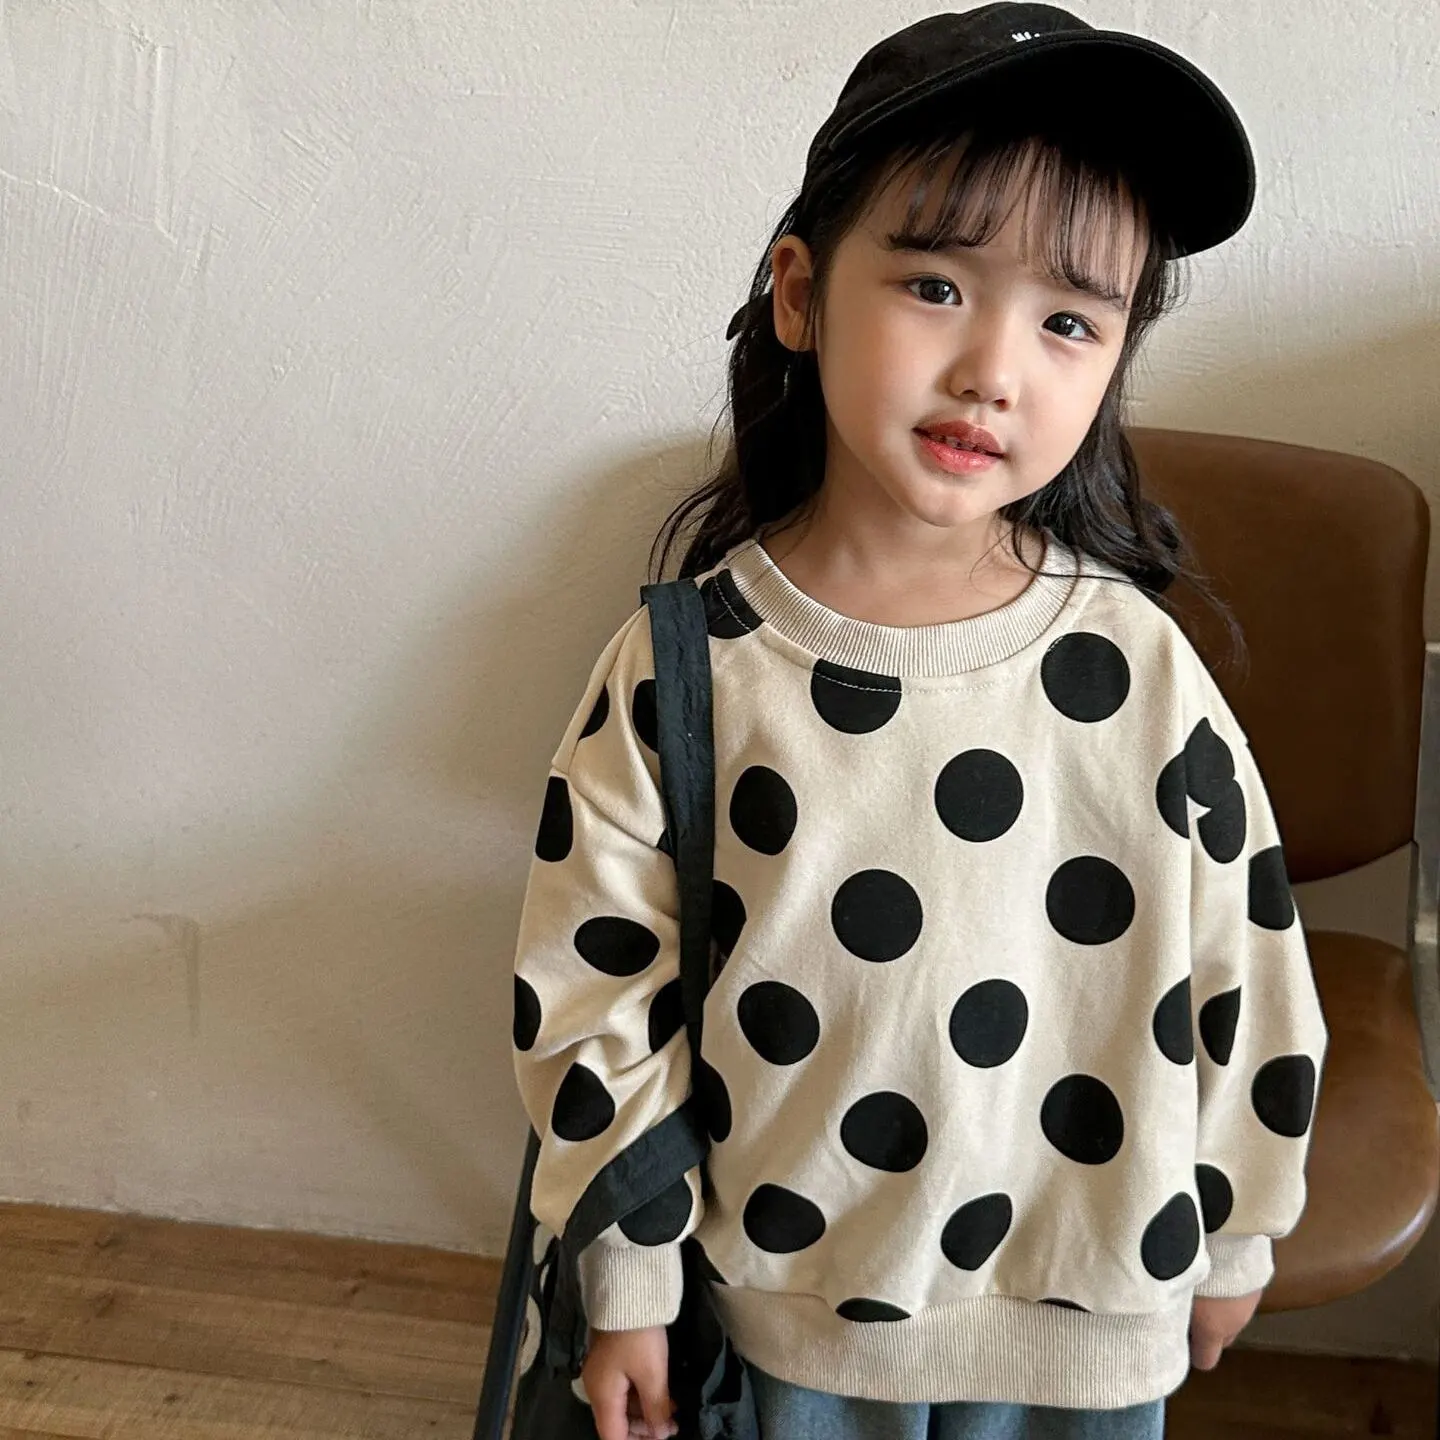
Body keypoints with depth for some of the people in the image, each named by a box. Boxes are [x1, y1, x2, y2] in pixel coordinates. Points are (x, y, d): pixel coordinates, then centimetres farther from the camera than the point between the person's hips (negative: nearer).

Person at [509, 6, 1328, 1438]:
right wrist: (626, 1293, -2)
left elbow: (1241, 976, -3)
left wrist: (1229, 1241, 7)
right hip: (788, 1295, 0)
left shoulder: (1136, 665, -14)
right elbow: (595, 993, -8)